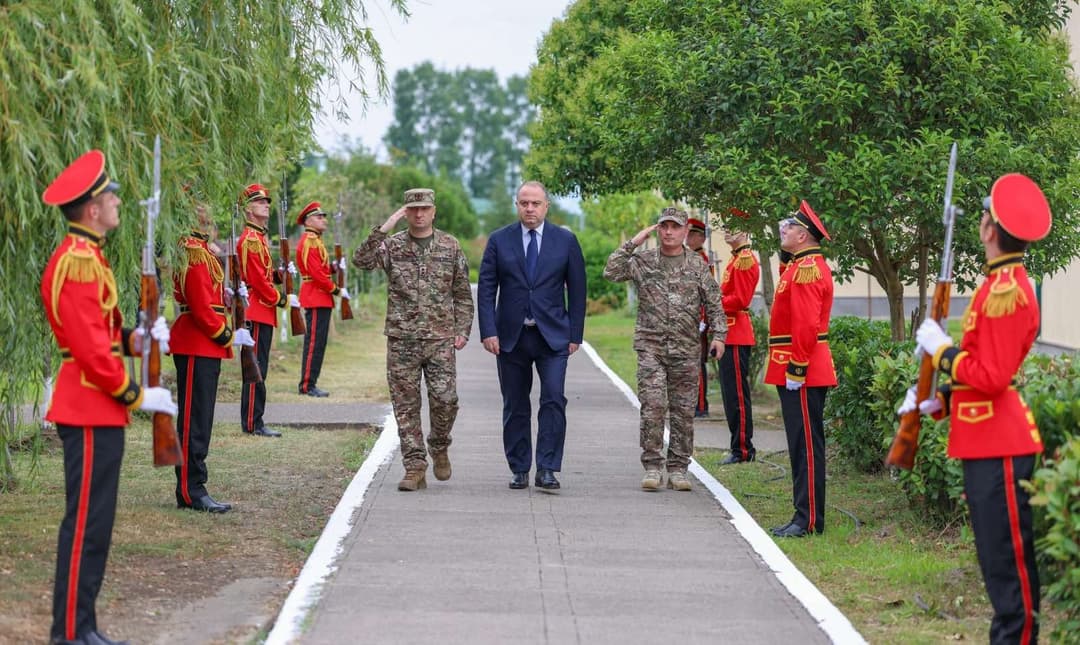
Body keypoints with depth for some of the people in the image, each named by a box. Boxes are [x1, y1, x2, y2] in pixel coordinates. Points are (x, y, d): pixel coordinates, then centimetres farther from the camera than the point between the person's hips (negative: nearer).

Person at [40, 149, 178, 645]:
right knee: (86, 525, -6)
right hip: (91, 412, -10)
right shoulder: (79, 261, -17)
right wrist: (136, 397, -13)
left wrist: (136, 339, 3)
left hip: (97, 411, 10)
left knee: (93, 524, 13)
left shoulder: (85, 255, 15)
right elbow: (90, 349, -21)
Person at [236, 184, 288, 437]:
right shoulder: (251, 239, -14)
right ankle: (253, 423, -6)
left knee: (258, 368, 11)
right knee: (256, 368, -8)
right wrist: (282, 299, -13)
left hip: (261, 313, 10)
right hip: (257, 311, -10)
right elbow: (257, 279, -19)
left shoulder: (259, 236, 18)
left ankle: (253, 421, 15)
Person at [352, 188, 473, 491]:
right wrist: (384, 228, -20)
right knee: (406, 405, 1)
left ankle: (439, 447, 20)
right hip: (401, 339, 0)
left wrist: (462, 330, 2)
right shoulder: (392, 245, 3)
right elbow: (361, 261, -15)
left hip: (440, 339, 0)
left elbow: (463, 293, 11)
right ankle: (415, 467, 7)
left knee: (445, 399, -9)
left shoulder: (450, 247, 7)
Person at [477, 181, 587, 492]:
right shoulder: (499, 241, 4)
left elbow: (577, 290, 5)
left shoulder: (565, 241, 4)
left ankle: (547, 470, -11)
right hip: (511, 336, 1)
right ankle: (519, 470, 15)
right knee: (515, 406, 6)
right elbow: (486, 289, 2)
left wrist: (575, 334, 0)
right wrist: (488, 332, -7)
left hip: (552, 336, -1)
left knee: (554, 399, -13)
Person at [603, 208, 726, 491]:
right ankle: (652, 467, -4)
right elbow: (611, 272, -7)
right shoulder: (643, 261, 5)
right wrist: (632, 243, -8)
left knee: (683, 410, 4)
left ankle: (678, 469, 12)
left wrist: (718, 335, -3)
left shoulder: (698, 266, 7)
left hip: (686, 351, 1)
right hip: (651, 347, -1)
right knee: (653, 406, -11)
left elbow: (714, 304, 8)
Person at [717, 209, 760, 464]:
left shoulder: (745, 260, -12)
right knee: (732, 393, 12)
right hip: (730, 334, 10)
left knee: (737, 393, -7)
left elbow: (740, 300, -19)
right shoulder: (736, 260, 19)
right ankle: (741, 447, 17)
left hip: (736, 335, -10)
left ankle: (743, 449, -5)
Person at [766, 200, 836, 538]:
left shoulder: (807, 270, -15)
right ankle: (805, 517, 17)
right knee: (802, 444, 12)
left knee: (806, 445, -7)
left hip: (802, 373, -11)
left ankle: (810, 520, -5)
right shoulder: (801, 266, 18)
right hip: (800, 372, 11)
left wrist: (796, 369, -22)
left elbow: (807, 324, -23)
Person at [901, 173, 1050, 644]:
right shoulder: (1001, 283, 13)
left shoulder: (1005, 291, -18)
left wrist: (940, 348, -11)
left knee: (1008, 557, -5)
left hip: (1000, 446, -10)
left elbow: (991, 377, -22)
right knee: (998, 553, 15)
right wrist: (940, 401, 13)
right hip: (986, 441, 10)